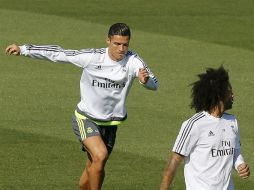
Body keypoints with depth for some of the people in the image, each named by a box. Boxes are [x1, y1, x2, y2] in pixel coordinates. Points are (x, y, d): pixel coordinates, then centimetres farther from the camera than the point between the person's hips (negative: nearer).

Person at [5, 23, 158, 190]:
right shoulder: (92, 57, -18)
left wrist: (146, 80, -49)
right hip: (86, 118, -3)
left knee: (94, 170, 13)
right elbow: (58, 54, -9)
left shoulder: (132, 61, -14)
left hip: (110, 123, 3)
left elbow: (154, 85, -24)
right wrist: (23, 49, -6)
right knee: (100, 156, -27)